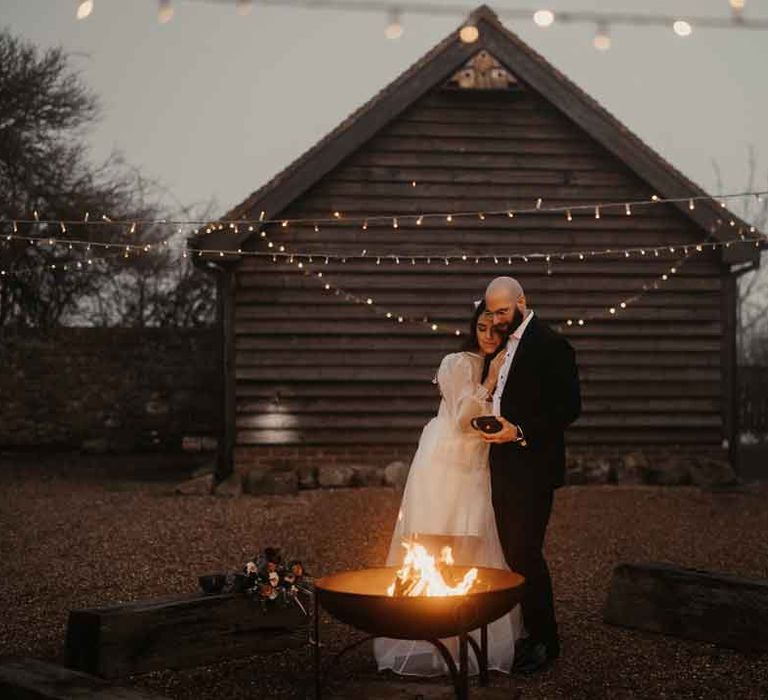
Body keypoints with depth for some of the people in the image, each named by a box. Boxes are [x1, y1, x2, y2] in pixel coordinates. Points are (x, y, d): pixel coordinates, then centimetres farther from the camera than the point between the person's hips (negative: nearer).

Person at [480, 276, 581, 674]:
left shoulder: (550, 345, -10)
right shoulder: (504, 345, 16)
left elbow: (569, 407, -15)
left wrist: (520, 432, -20)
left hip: (532, 467, -8)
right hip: (504, 467, 8)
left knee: (525, 552, -7)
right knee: (514, 553, 10)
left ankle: (546, 641, 5)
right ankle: (531, 633, 19)